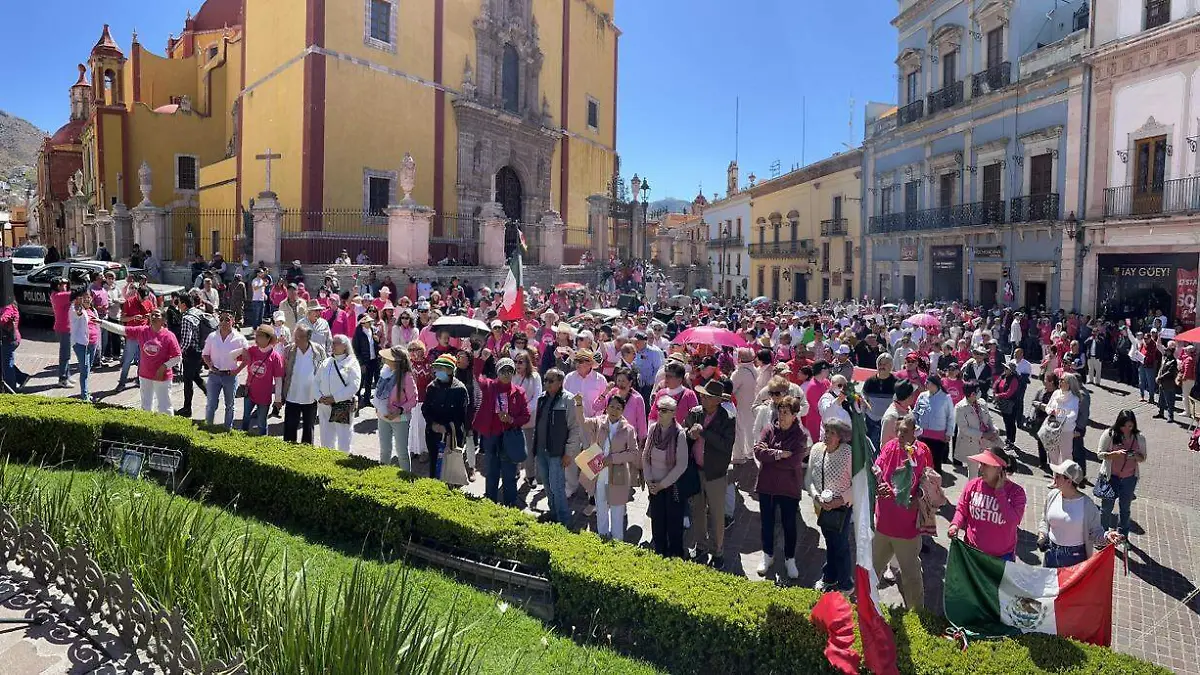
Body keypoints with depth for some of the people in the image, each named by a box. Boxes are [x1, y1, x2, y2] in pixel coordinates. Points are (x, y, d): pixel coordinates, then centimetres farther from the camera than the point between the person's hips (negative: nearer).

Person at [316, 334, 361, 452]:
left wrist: (335, 398, -16)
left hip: (343, 407, -5)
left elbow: (354, 386, -13)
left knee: (343, 442, -1)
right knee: (326, 440, 12)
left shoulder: (351, 363, -4)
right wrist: (320, 397, -6)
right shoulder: (326, 362, 12)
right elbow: (317, 381, 11)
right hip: (324, 406, 5)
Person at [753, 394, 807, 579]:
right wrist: (779, 454, -21)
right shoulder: (769, 430, -1)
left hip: (789, 487, -3)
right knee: (767, 522, 16)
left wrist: (770, 457, -16)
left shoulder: (800, 436, -10)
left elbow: (794, 461, -22)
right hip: (766, 485, 3)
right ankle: (768, 555, 35)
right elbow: (758, 450, -13)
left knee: (789, 525, 11)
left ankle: (789, 559, 29)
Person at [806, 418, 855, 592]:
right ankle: (829, 577, 40)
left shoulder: (848, 454, -20)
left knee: (841, 545, 4)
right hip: (823, 507, 5)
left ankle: (845, 584, 23)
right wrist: (816, 497, -11)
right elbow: (809, 478, 2)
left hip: (842, 508, -5)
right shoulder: (816, 449, -6)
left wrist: (841, 500, -21)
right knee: (829, 543, 21)